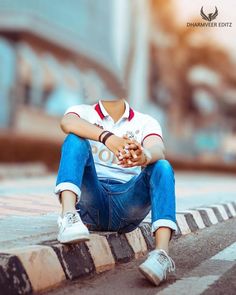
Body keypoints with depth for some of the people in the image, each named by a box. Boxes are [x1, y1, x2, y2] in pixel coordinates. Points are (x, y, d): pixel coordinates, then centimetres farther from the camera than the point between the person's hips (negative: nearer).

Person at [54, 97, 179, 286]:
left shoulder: (146, 122, 11)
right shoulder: (84, 112, 11)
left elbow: (158, 150, -13)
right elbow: (67, 123, -16)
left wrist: (144, 157, -38)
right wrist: (106, 137, -34)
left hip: (127, 203, 1)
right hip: (90, 203, 0)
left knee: (162, 167, -24)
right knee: (75, 138, -18)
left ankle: (162, 253, -41)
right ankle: (69, 215, -40)